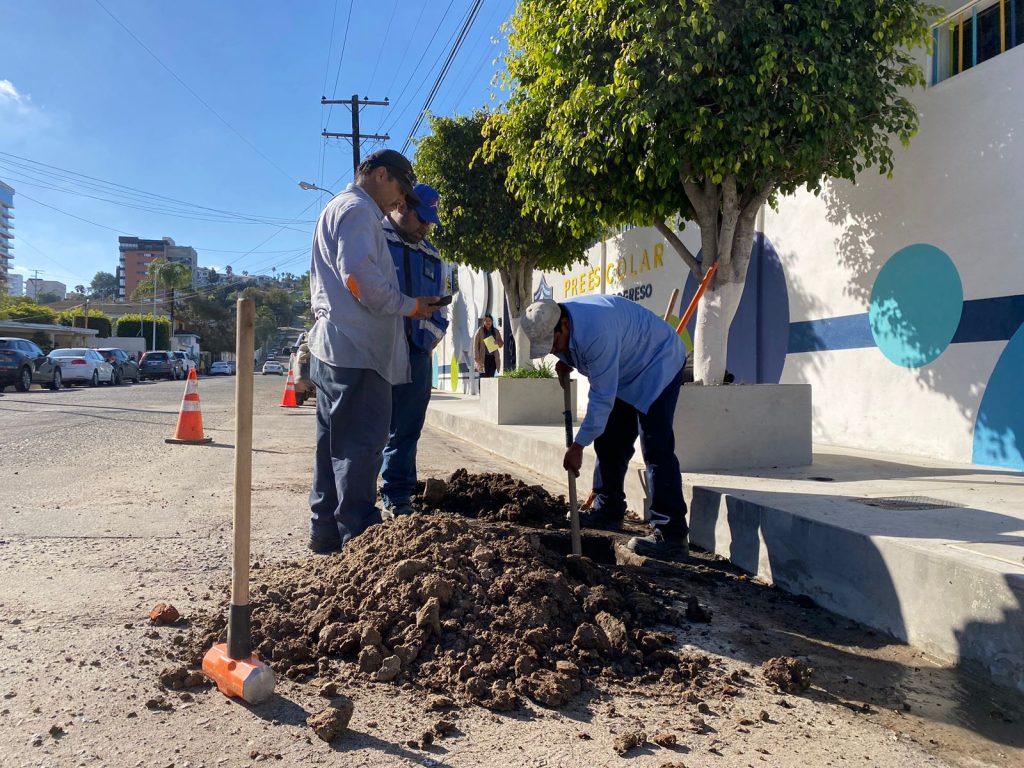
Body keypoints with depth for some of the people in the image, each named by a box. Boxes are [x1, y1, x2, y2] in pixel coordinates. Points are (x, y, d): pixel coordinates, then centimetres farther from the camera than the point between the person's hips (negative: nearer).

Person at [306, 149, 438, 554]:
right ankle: (359, 535, -4)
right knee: (360, 445, -8)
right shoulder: (357, 209, -6)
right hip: (356, 351, -11)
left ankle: (326, 532, 20)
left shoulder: (336, 209, 27)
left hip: (333, 350, 11)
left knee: (335, 444, 13)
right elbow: (360, 277, -20)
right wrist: (409, 306, -8)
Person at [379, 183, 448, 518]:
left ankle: (397, 501, 19)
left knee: (405, 433, 9)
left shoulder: (432, 257, 20)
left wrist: (428, 339, 8)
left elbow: (439, 312, 25)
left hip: (416, 357, 6)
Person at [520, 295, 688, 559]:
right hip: (625, 372, 9)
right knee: (608, 443, 9)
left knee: (656, 448, -18)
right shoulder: (551, 323, -10)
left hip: (658, 364, -9)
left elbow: (602, 398, -33)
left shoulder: (595, 331, -38)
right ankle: (608, 509, 23)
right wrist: (564, 362, -6)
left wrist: (578, 446, -26)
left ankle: (671, 535, -18)